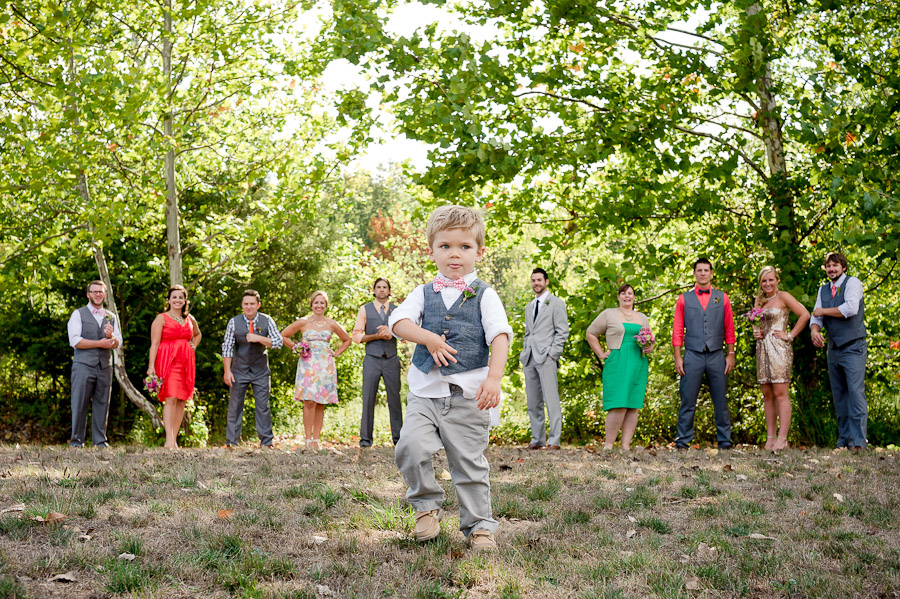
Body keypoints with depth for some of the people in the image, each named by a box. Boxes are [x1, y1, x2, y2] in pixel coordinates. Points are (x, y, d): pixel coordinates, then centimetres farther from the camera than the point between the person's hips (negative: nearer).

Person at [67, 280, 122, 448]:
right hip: (83, 365, -4)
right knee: (79, 405, -4)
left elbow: (118, 343, 8)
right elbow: (75, 341, -8)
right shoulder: (78, 314, 4)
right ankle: (76, 441, 2)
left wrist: (111, 336, -14)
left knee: (102, 404, 4)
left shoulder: (111, 317, 17)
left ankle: (100, 441, 8)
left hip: (105, 366, 4)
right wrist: (100, 343, -11)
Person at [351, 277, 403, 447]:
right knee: (368, 398, -4)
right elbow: (356, 336, 4)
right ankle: (365, 438, 0)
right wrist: (376, 336, -9)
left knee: (394, 398, 0)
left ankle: (398, 437, 4)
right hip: (372, 359, -1)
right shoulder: (365, 310, 10)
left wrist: (391, 332, -11)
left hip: (391, 359, 1)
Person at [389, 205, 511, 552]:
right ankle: (427, 504, 8)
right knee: (410, 448, -16)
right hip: (425, 391, 2)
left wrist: (494, 378, -21)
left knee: (469, 463, 3)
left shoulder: (484, 295, 3)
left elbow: (500, 335, -8)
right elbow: (399, 322, -3)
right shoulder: (423, 293, 11)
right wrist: (429, 338, -21)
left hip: (468, 394, -2)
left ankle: (479, 526, 17)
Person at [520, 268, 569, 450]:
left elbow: (562, 331, -4)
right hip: (529, 359, 7)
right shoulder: (529, 306, 23)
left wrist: (552, 352, -12)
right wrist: (524, 352, 13)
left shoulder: (556, 303, 2)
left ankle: (554, 440, -11)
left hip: (546, 357, -7)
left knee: (551, 399, -11)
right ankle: (537, 439, 9)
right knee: (533, 401, 5)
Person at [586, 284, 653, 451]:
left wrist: (650, 348, 3)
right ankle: (608, 445, -8)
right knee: (618, 405, -14)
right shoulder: (609, 314, 6)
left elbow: (650, 340, 25)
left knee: (633, 406, 0)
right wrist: (601, 354, 2)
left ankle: (626, 446, 2)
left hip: (639, 366, 5)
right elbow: (590, 334, 8)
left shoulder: (642, 317, 18)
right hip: (617, 363, -4)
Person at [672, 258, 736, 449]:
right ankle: (683, 441, 2)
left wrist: (730, 355, 4)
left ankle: (725, 441, 9)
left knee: (720, 401, 3)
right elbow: (677, 331, 6)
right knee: (688, 401, -2)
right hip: (693, 355, -1)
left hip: (716, 355, 1)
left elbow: (729, 329, 11)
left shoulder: (722, 298, 12)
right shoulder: (684, 299, 9)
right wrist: (677, 357, -1)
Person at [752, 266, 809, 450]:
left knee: (780, 393, -10)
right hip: (762, 349, 7)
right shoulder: (759, 300, 16)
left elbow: (804, 315, -9)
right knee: (767, 395, 5)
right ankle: (770, 437, 7)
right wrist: (755, 332, 7)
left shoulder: (783, 297, -3)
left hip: (779, 348, -7)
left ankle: (782, 439, -11)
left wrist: (790, 335, -10)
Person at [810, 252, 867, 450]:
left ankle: (859, 441, -15)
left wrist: (824, 311, -8)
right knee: (839, 396, 7)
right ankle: (844, 440, 12)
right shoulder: (823, 290, 16)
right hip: (834, 349, 7)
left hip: (853, 347, -7)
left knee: (856, 392, -13)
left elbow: (851, 309, -19)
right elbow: (816, 315, 10)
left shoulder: (853, 283, -4)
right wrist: (815, 330, -13)